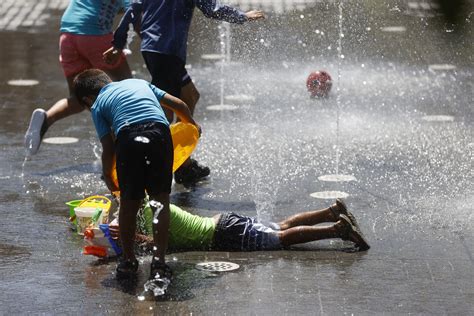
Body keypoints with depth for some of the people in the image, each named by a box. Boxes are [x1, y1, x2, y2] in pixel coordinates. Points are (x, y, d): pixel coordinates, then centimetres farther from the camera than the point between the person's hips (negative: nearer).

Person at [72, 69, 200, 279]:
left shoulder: (97, 106, 23)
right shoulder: (140, 83, 34)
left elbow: (108, 149, 15)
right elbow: (178, 105, 32)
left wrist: (108, 179, 29)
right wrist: (192, 126, 51)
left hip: (128, 138, -2)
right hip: (159, 132, 2)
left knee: (129, 203, 12)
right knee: (161, 199, 12)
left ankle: (128, 260, 23)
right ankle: (159, 260, 8)